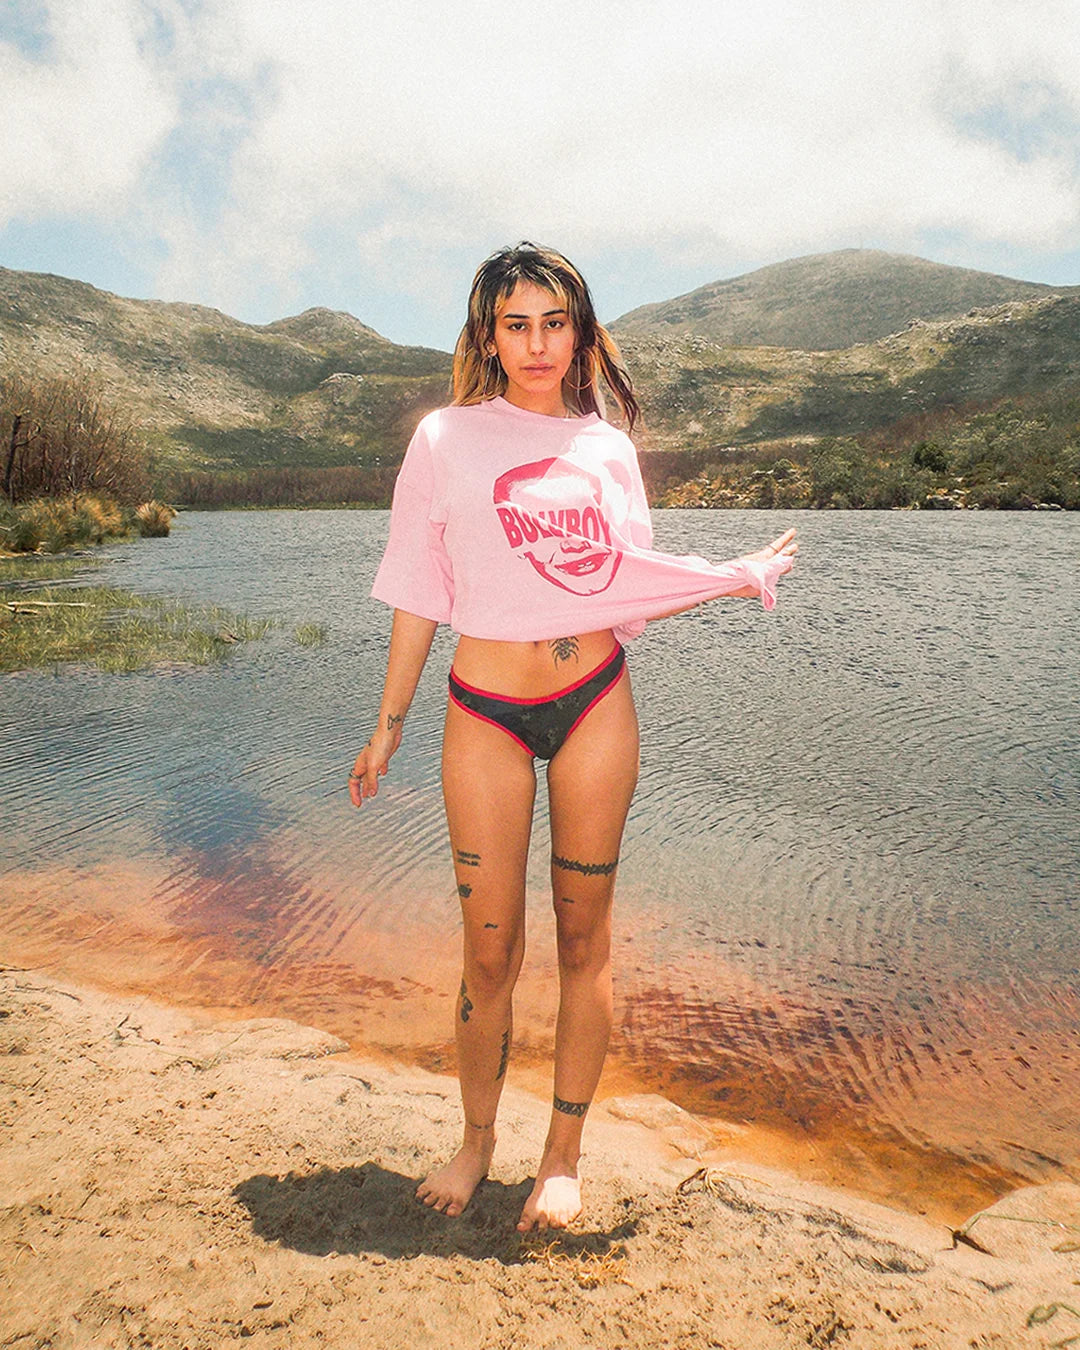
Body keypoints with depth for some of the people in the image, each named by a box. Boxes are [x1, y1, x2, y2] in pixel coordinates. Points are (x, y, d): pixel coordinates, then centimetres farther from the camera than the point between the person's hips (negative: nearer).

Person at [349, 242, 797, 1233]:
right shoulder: (448, 439, 2)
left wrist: (738, 580, 3)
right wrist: (388, 729, 6)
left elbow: (634, 588, 11)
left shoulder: (607, 446, 9)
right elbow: (418, 595, 4)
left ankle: (564, 1155, 27)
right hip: (485, 713, -1)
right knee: (490, 951, 4)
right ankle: (476, 1142, 29)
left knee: (584, 939, 8)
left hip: (596, 704, 2)